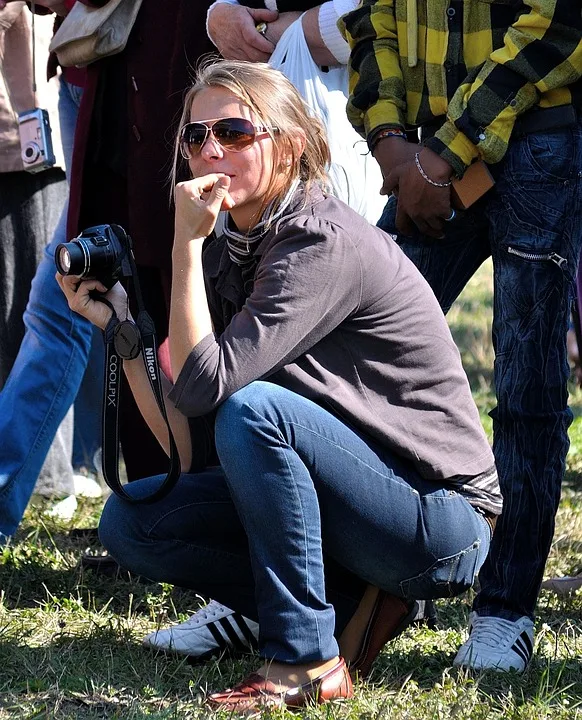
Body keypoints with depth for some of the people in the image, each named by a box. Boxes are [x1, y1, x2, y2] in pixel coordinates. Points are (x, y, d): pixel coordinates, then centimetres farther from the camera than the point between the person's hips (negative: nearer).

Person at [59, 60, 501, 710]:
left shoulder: (326, 244, -20)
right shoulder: (226, 253, 4)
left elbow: (203, 384, -30)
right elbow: (190, 449, 0)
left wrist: (186, 243, -23)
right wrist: (119, 327, -6)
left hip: (441, 518, -8)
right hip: (352, 502, 8)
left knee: (253, 407, -30)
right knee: (130, 520, -3)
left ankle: (307, 661, -19)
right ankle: (351, 608, 1)